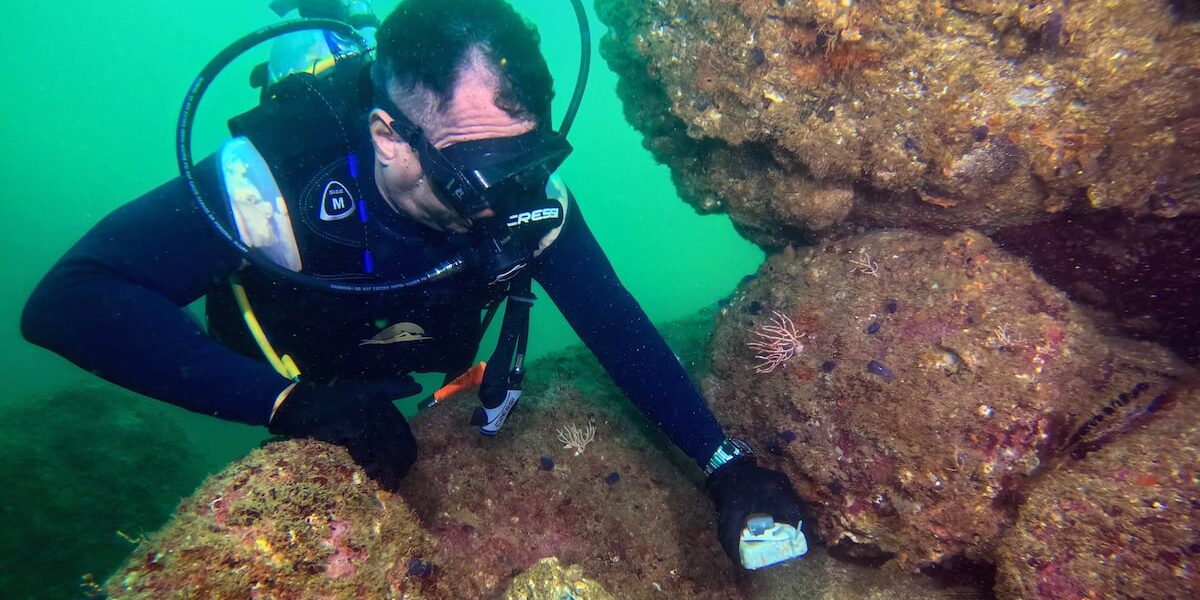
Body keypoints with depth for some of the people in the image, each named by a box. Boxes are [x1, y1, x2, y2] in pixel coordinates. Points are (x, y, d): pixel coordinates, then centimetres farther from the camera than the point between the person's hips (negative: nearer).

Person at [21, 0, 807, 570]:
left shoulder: (527, 197, -31)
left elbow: (618, 325, -26)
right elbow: (67, 303, -42)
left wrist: (725, 462, -31)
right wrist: (291, 403, -52)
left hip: (432, 400, 2)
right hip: (290, 410, -1)